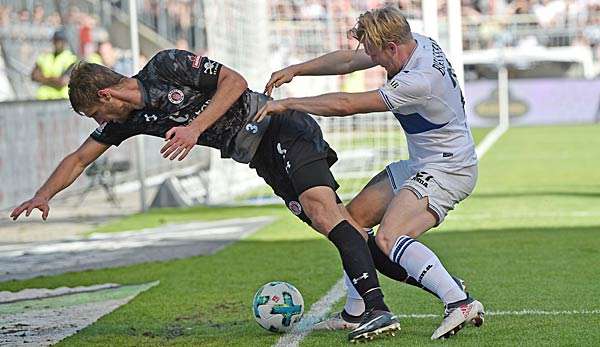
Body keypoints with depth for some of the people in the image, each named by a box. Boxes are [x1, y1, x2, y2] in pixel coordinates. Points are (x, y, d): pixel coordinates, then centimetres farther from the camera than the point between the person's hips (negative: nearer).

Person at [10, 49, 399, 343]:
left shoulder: (167, 66, -12)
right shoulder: (130, 119, 11)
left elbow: (235, 81, -15)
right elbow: (79, 159, 19)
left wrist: (195, 128, -22)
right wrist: (43, 196, 7)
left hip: (282, 127, -9)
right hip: (262, 158, 9)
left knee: (320, 207, -26)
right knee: (334, 221, -4)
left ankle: (378, 309, -38)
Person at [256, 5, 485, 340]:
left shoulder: (419, 80, -29)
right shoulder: (415, 42, -1)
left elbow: (346, 105, -24)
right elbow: (349, 60, 12)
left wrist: (287, 104, -15)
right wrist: (294, 70, 7)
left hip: (447, 169, -11)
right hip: (420, 165, 11)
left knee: (388, 239, -28)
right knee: (354, 217, 13)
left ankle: (461, 303, -33)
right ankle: (354, 314, 21)